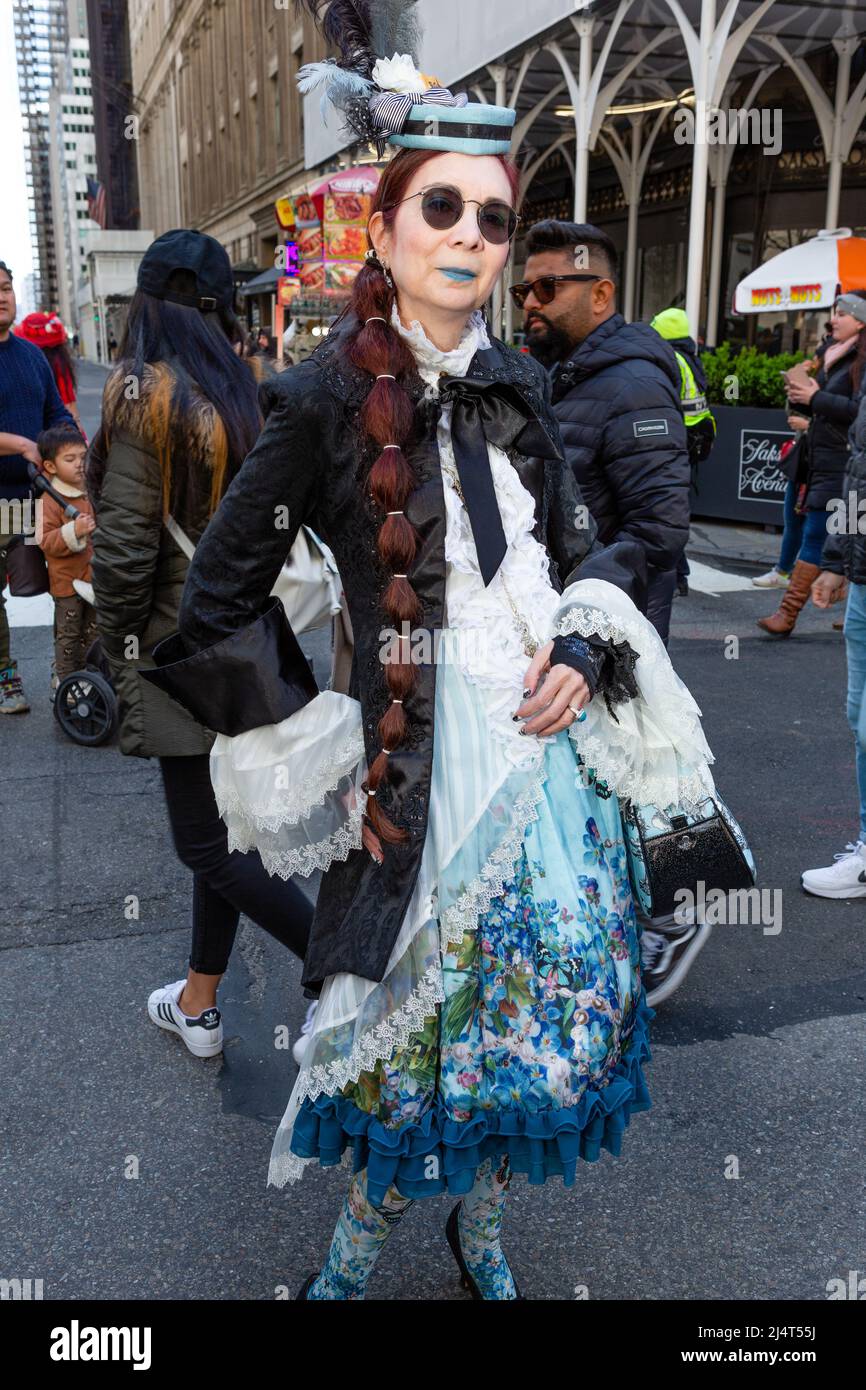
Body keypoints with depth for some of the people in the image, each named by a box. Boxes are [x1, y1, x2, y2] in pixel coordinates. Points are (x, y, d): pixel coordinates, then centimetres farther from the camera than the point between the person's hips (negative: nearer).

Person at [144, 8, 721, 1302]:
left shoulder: (519, 383, 6)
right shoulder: (330, 391, -9)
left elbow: (584, 548, 15)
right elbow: (219, 591, -5)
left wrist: (586, 648, -4)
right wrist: (307, 742, -6)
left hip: (552, 749, 5)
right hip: (424, 766, -5)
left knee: (542, 1017, 15)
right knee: (432, 1024, 7)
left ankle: (481, 1233, 41)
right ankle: (355, 1254, 36)